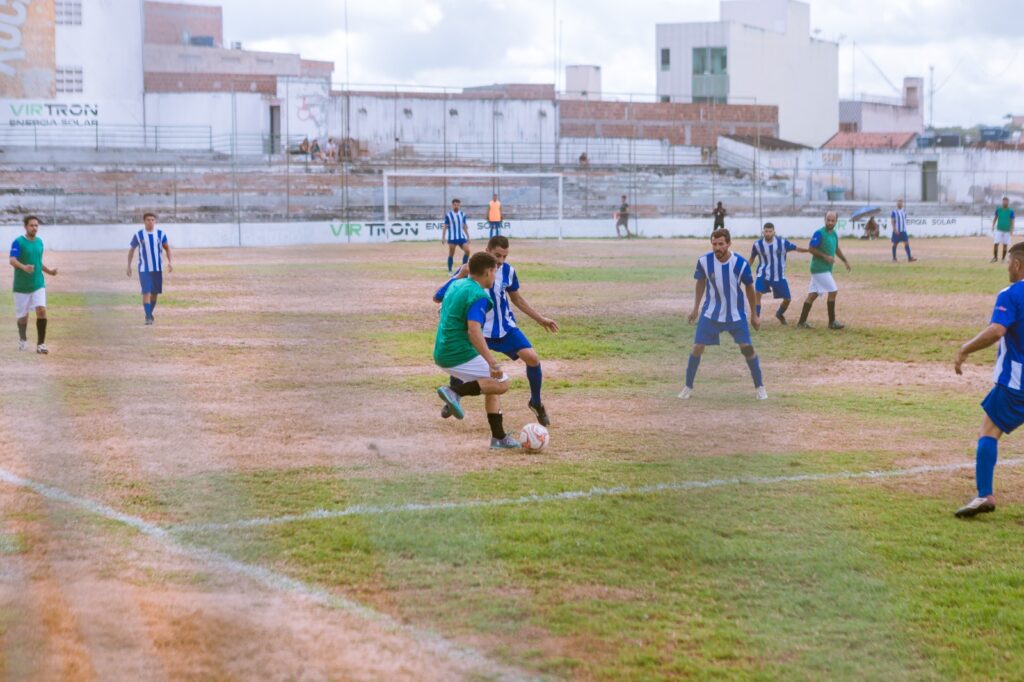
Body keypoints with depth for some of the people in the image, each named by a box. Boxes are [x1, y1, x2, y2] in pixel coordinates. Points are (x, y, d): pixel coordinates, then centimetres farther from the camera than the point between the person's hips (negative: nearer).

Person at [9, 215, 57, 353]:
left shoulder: (39, 242, 8)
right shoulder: (18, 242, -10)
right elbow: (12, 260, -23)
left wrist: (48, 271, 12)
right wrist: (23, 267, -41)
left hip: (38, 284, 3)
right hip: (21, 286, -3)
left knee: (41, 310, -15)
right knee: (23, 316, 7)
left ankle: (40, 344, -11)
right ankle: (23, 339, 36)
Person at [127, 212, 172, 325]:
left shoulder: (160, 234, 0)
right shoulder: (138, 235, -4)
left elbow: (167, 248, 10)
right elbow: (131, 250, 7)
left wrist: (169, 262, -3)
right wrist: (129, 266, 3)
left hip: (157, 268, 2)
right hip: (144, 269, -2)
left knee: (155, 293, 10)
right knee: (146, 292, -12)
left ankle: (150, 314, 30)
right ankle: (148, 317, -12)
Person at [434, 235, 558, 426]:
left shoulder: (508, 271, -9)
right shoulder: (469, 271, -19)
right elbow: (438, 297, -22)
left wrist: (540, 319, 11)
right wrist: (459, 277, -35)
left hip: (505, 327, 2)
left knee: (532, 358, -16)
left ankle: (536, 403, 7)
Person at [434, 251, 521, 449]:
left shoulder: (456, 285, 9)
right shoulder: (479, 296, -18)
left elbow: (437, 297, 30)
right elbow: (473, 330, -30)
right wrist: (492, 362, -33)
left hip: (442, 352, 9)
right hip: (460, 355, -9)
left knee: (492, 386, 18)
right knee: (501, 383, -6)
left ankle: (499, 437, 18)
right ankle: (456, 392, -17)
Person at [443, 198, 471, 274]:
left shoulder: (462, 215, 6)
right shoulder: (448, 215, -6)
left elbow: (464, 226, 14)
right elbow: (445, 227, -2)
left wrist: (468, 237, 14)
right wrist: (443, 237, -6)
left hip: (461, 237, 4)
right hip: (452, 237, -4)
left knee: (467, 251, -9)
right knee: (451, 254, 2)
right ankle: (449, 271, 12)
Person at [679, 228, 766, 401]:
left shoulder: (740, 263, -19)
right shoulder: (704, 261, -16)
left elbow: (749, 288, -2)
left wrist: (754, 315, 4)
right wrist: (695, 308, 4)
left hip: (736, 314, -1)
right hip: (710, 313, 1)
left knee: (747, 348, -4)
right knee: (697, 347, -4)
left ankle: (759, 387, 13)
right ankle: (688, 387, 12)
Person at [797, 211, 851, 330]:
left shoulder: (834, 234, 11)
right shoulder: (819, 233, -15)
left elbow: (836, 248, 26)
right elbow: (811, 249, -17)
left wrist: (845, 260, 21)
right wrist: (825, 256, -21)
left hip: (826, 269, 8)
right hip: (820, 269, -8)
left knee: (813, 294, 9)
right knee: (833, 291, -8)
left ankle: (802, 322, 13)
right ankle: (832, 322, -1)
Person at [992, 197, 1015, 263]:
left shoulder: (1011, 211, -6)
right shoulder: (998, 210, 0)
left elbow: (1012, 221, -4)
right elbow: (995, 218, 12)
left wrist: (1012, 231, -11)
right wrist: (993, 226, 6)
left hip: (1007, 231, -1)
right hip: (999, 230, 1)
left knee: (1005, 245, 3)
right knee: (996, 244, -8)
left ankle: (1003, 258, 15)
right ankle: (995, 257, 5)